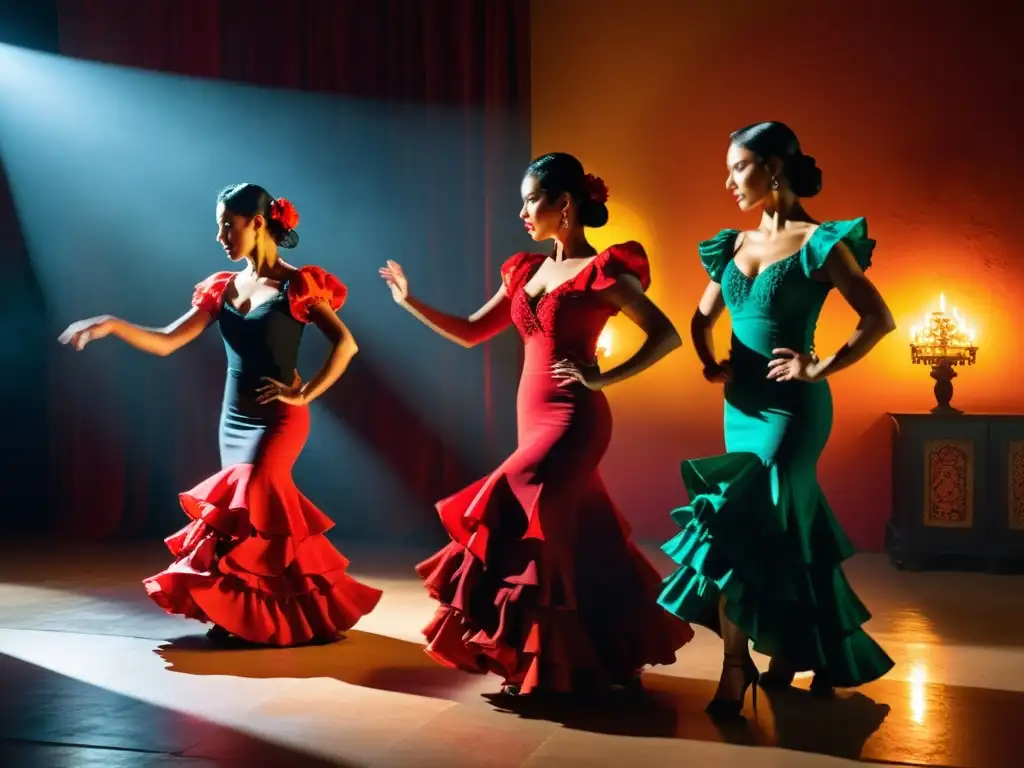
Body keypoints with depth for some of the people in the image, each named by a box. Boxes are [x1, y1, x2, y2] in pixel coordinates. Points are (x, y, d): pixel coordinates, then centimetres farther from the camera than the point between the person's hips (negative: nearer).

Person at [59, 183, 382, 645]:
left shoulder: (297, 285, -7)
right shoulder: (223, 287, 8)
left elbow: (345, 344, -11)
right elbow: (167, 342, 2)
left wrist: (303, 394, -14)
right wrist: (112, 325, -10)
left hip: (277, 418, -6)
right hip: (234, 418, 6)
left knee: (246, 506, -15)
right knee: (250, 509, 8)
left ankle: (245, 614, -2)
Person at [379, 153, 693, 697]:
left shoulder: (602, 271, -8)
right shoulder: (527, 271, 13)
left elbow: (666, 336, -9)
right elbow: (471, 333, 16)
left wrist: (603, 377, -16)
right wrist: (410, 302, 8)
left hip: (573, 421, -7)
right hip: (533, 417, 7)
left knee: (511, 517, -15)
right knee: (579, 538, 11)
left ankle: (542, 665, -5)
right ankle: (613, 656, 22)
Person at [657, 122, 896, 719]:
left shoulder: (818, 243, -10)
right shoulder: (735, 245, 9)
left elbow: (879, 319, -11)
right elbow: (702, 319, 22)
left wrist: (819, 368, -14)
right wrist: (710, 365, 5)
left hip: (791, 404, -6)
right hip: (743, 401, 7)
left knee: (741, 526, -12)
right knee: (781, 526, 14)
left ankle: (737, 665, -2)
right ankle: (793, 649, 28)